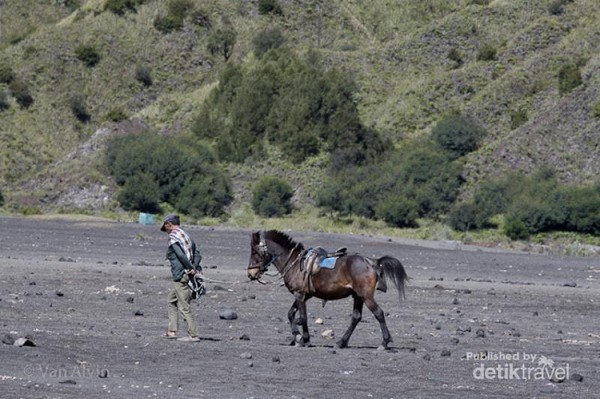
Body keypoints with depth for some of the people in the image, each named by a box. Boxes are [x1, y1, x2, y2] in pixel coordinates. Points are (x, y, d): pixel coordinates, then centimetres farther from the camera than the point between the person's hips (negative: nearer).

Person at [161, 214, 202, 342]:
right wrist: (194, 267, -3)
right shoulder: (186, 236, 16)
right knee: (171, 300, 22)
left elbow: (181, 255, -22)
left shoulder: (173, 237, -10)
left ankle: (193, 335, -5)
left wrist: (191, 268, -14)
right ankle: (172, 331, 20)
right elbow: (197, 254, 10)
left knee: (184, 307, -5)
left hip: (181, 277, -9)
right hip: (188, 275, 9)